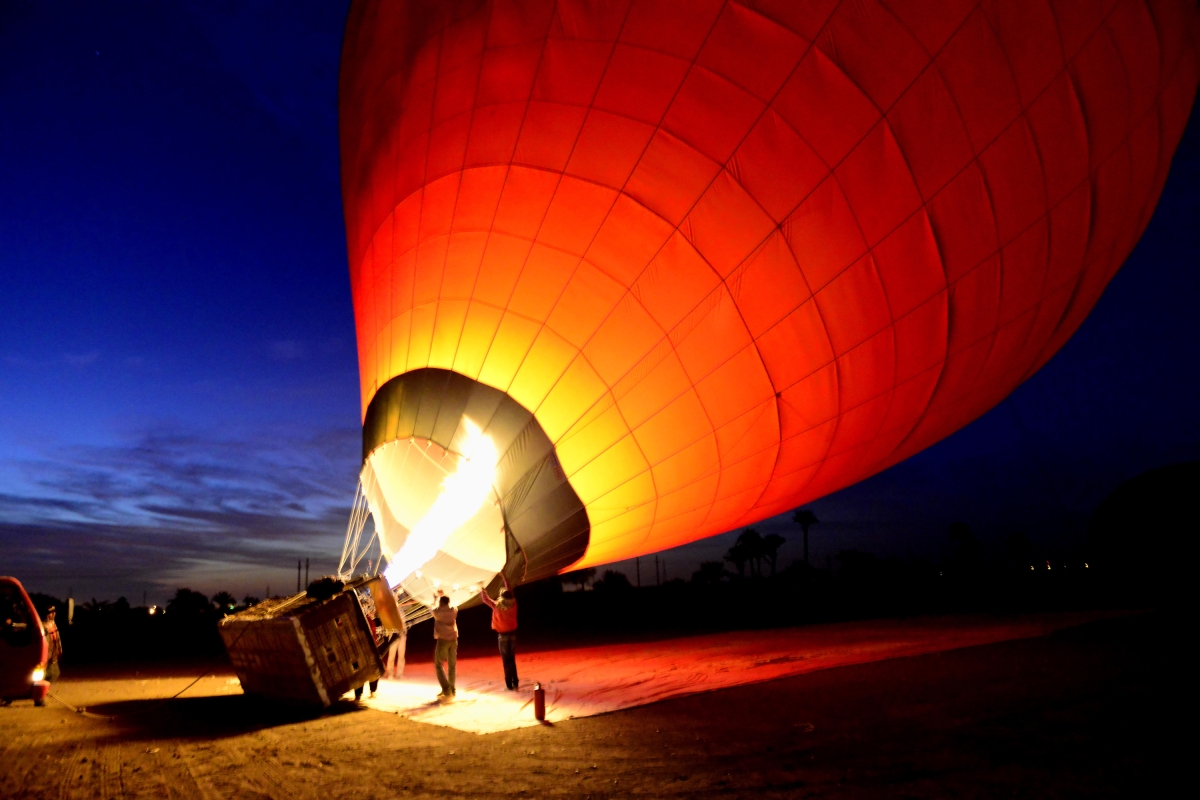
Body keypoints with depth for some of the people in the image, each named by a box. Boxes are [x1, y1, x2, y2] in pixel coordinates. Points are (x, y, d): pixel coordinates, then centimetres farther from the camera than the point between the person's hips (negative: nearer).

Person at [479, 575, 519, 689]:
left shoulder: (497, 606, -16)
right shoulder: (513, 604, -7)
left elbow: (486, 599, -2)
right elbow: (510, 591, 8)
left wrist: (482, 590, 17)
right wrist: (504, 578, 20)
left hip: (503, 635, -3)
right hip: (513, 634, 3)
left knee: (506, 661, 2)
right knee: (512, 659, 14)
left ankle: (509, 684, 2)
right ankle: (515, 682, 13)